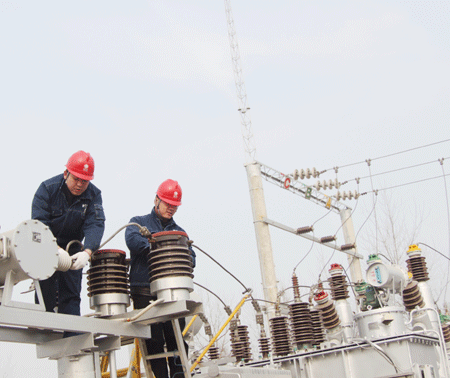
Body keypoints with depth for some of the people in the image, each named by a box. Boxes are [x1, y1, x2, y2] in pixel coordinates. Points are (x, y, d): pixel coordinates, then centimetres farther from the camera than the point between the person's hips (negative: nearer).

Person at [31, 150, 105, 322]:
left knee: (71, 295, -1)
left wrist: (87, 252, -39)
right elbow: (39, 222, -22)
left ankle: (72, 334, -2)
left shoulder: (94, 195, -9)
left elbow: (95, 225, -21)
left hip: (72, 250, 2)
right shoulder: (47, 188, -15)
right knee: (46, 293, -4)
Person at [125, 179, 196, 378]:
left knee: (177, 338, -1)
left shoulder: (178, 231, 23)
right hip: (145, 292, -3)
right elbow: (132, 239, -11)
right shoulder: (139, 222, 12)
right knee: (154, 341, -5)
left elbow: (190, 257, 11)